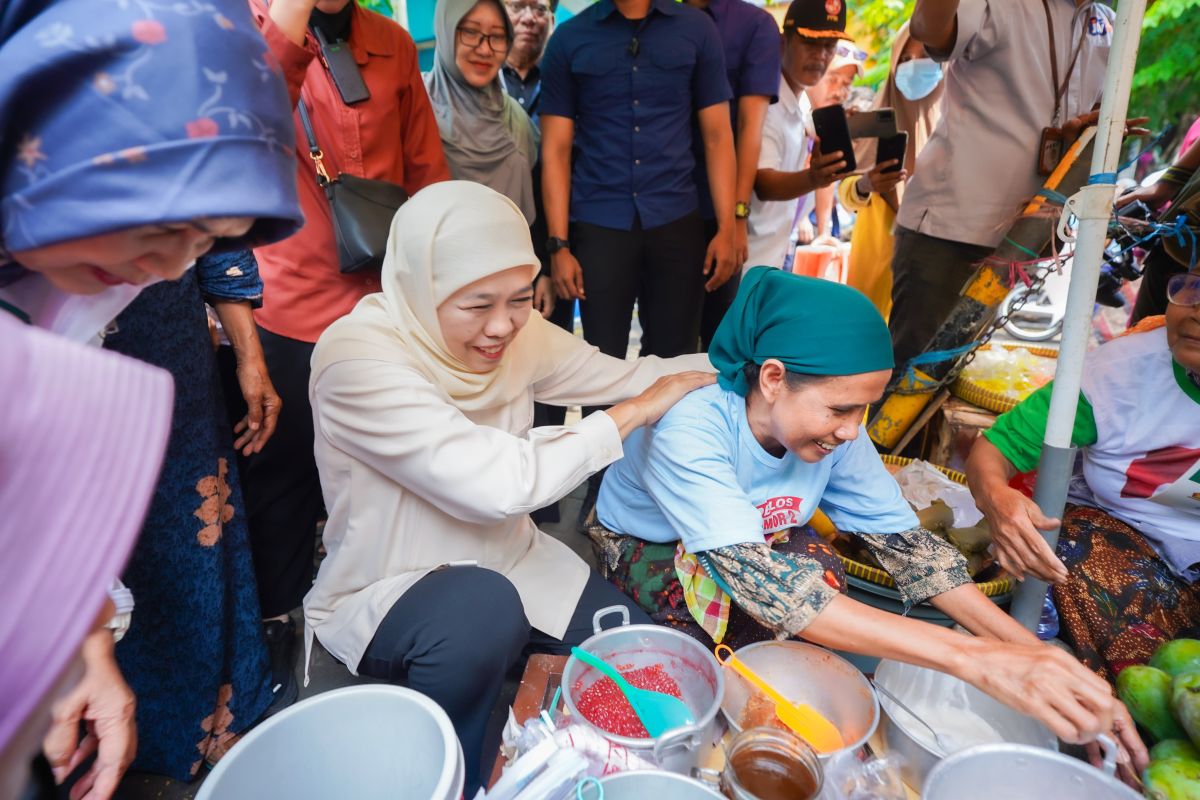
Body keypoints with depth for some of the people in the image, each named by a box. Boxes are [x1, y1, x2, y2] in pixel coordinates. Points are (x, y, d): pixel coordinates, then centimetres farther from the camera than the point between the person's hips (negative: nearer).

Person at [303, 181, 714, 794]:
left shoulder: (518, 333, -10)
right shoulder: (356, 359, -29)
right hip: (381, 598, -5)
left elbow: (620, 375, 2)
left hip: (508, 562, 6)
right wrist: (634, 412, -25)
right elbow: (497, 482, -36)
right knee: (482, 605, -38)